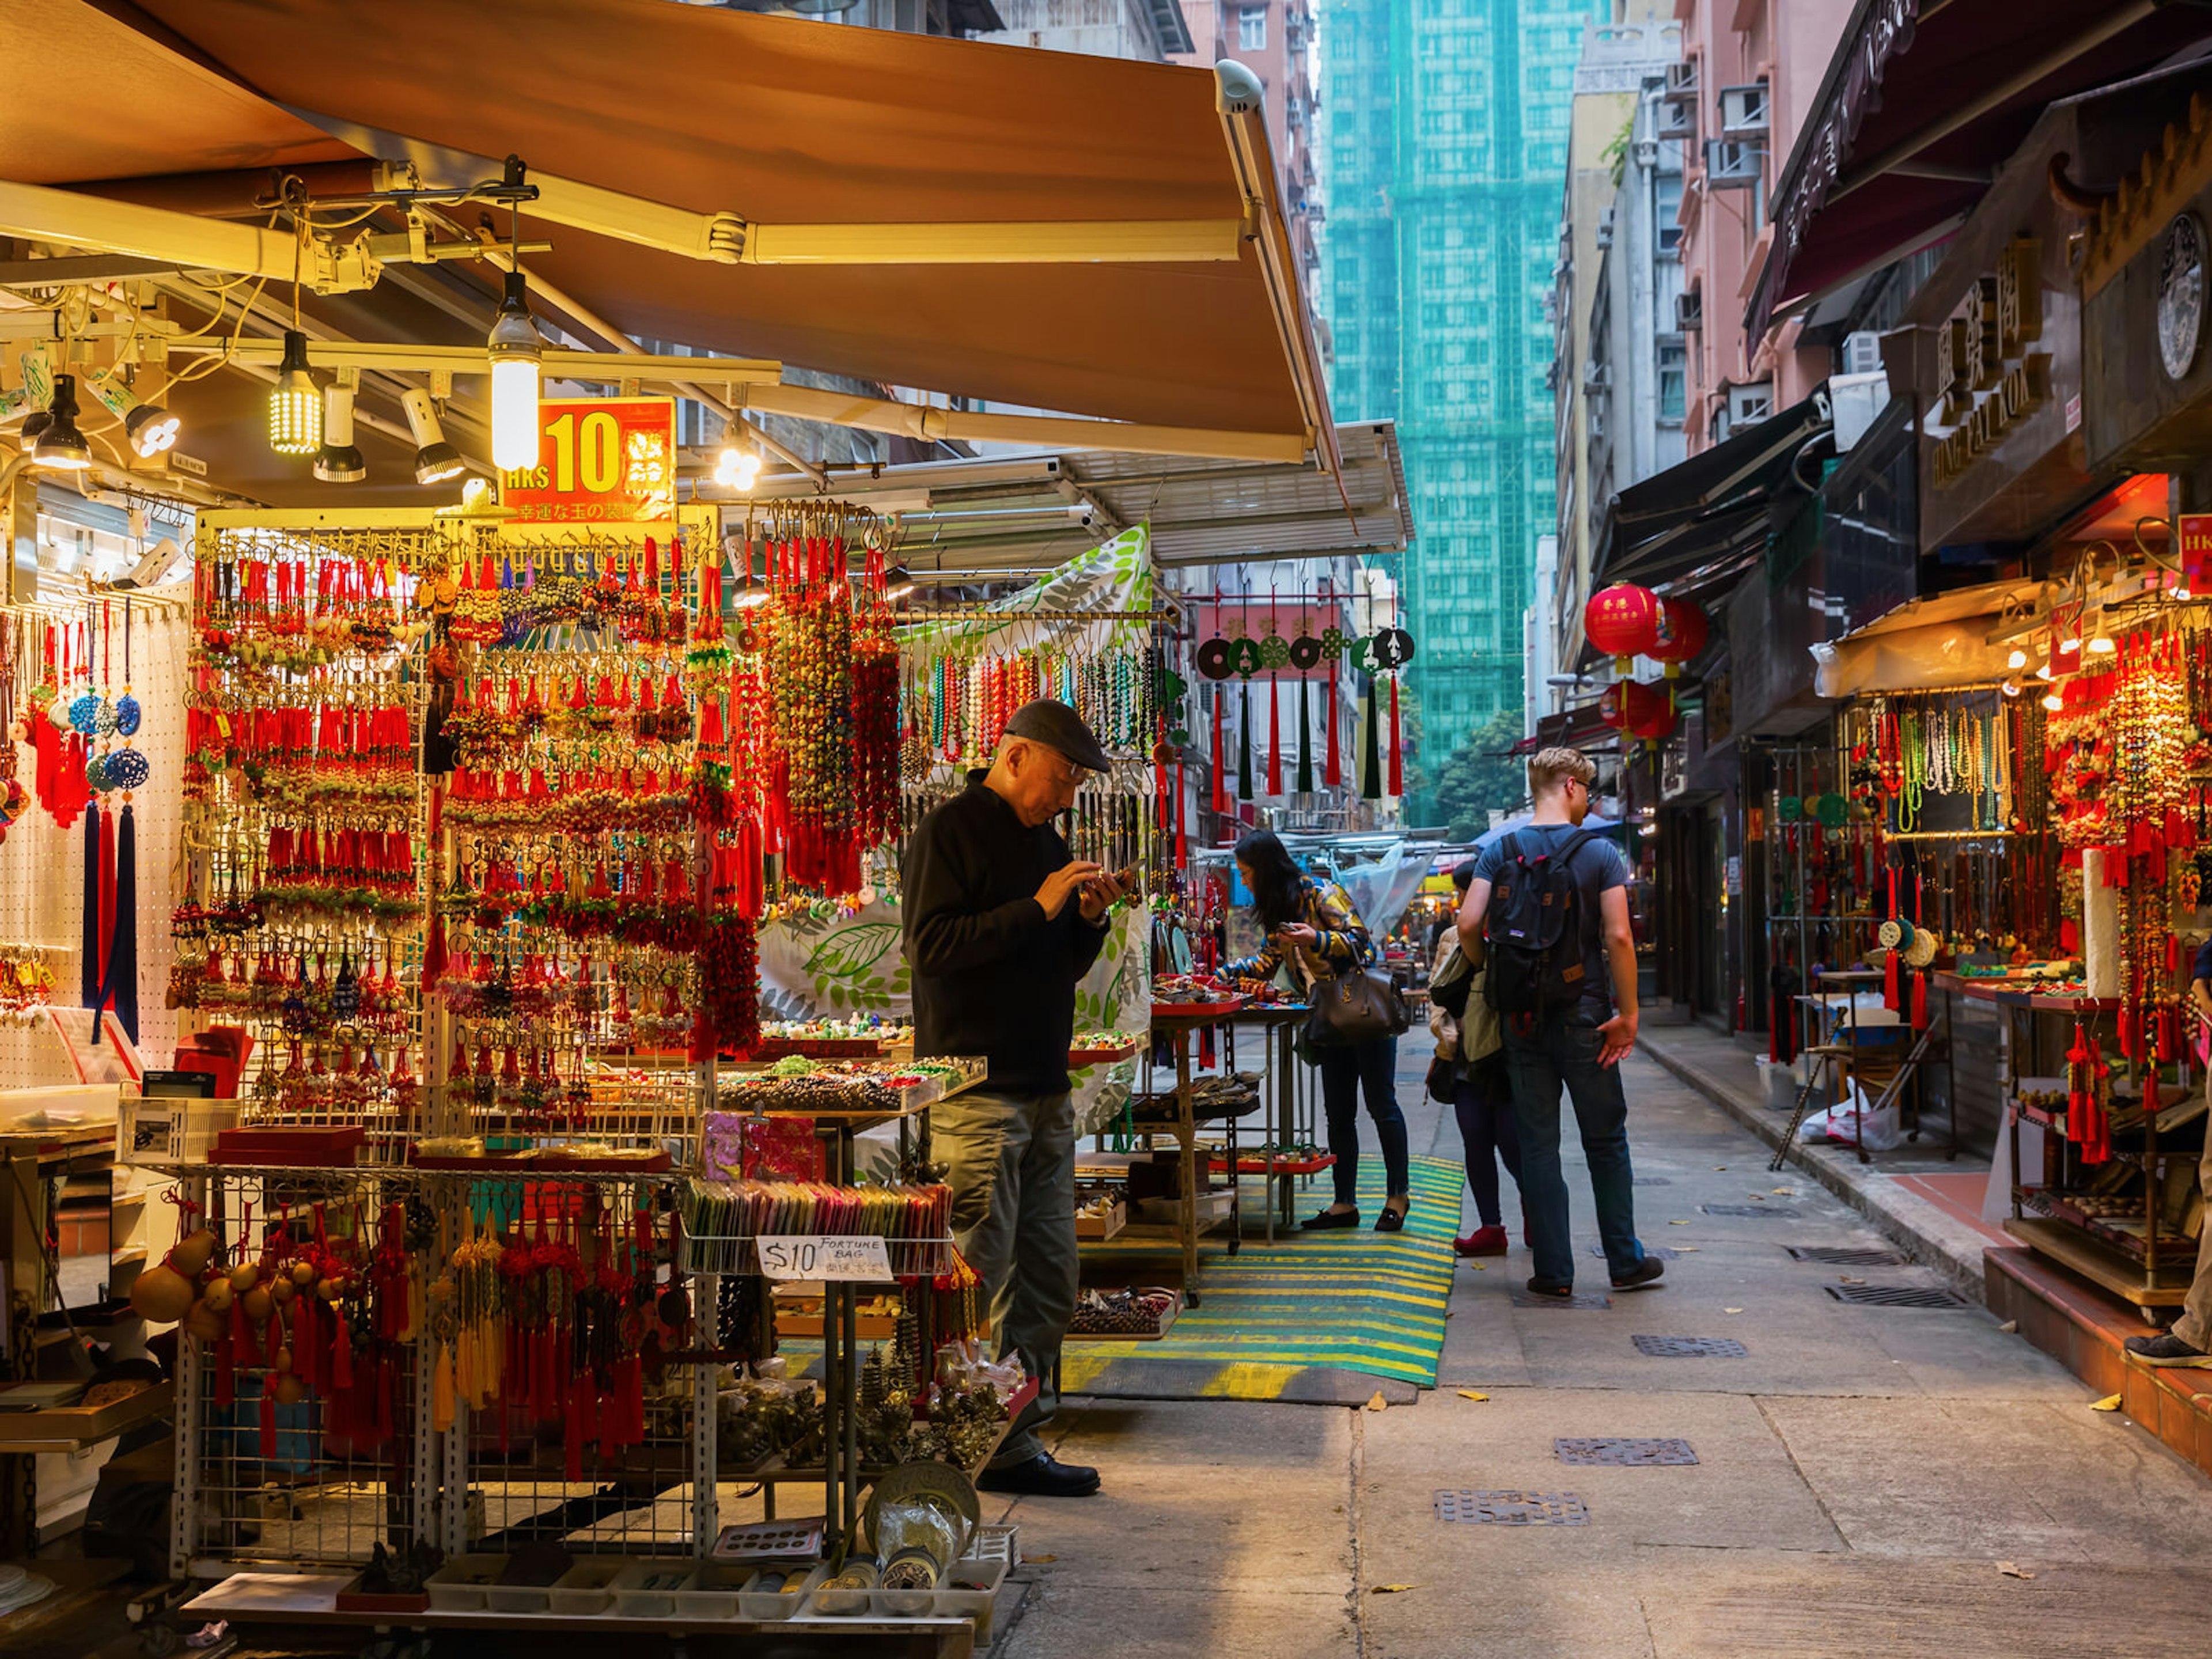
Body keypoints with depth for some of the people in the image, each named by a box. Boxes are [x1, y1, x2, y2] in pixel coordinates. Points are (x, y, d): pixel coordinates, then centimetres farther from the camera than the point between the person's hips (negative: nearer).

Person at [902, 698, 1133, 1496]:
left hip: (1046, 1093, 8)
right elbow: (931, 945, -17)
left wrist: (1090, 918, 3)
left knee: (1049, 1283, 9)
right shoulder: (948, 832, -5)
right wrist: (1038, 908, -18)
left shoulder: (1046, 840, 19)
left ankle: (1022, 1439, 17)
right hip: (977, 1093, -8)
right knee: (981, 1286, -7)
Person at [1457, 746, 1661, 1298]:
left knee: (1537, 1144, 6)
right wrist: (1627, 1013, -6)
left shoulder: (1500, 852, 2)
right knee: (1606, 1141, 10)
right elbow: (1618, 937, -12)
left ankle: (1554, 1270, 6)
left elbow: (1468, 926, -9)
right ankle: (1625, 1262, 16)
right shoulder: (1600, 853, -5)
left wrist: (1493, 975, 9)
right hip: (1585, 1015, -2)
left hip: (1522, 1018, 2)